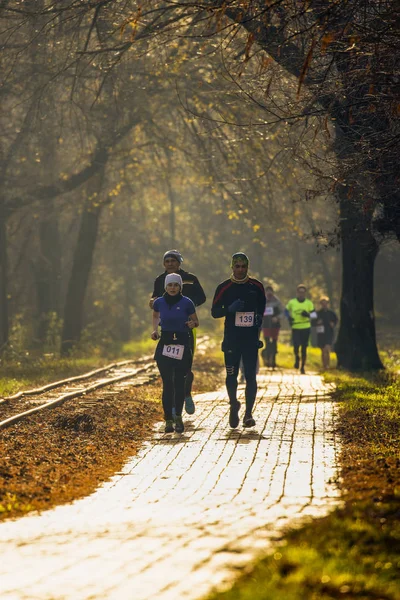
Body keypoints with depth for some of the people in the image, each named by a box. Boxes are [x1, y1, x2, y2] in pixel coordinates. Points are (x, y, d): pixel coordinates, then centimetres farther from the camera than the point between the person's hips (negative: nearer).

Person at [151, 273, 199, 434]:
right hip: (165, 344, 1)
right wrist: (155, 330, 8)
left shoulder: (186, 303, -4)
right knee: (167, 383, -4)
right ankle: (168, 420, 0)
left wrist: (192, 324, -16)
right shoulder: (159, 302, 3)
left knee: (179, 382, 0)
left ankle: (178, 416, 17)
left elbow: (196, 322, 7)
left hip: (182, 345, -1)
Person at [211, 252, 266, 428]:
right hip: (231, 339, -1)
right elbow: (215, 312, 2)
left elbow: (262, 307, 19)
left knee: (250, 376, -3)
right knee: (231, 376, 0)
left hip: (251, 339, 1)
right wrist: (230, 309, -16)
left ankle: (248, 414, 4)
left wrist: (259, 318, 0)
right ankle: (234, 405, 27)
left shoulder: (256, 286, 6)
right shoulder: (224, 287, 2)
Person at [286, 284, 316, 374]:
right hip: (295, 328, -1)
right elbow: (287, 311, 19)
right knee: (296, 345, -15)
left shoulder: (309, 303, 3)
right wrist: (289, 318, 1)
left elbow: (314, 314, 5)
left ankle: (302, 366, 16)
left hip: (306, 328, 1)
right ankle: (297, 358, 18)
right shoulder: (291, 302, 3)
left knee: (304, 348, 3)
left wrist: (308, 315, -15)